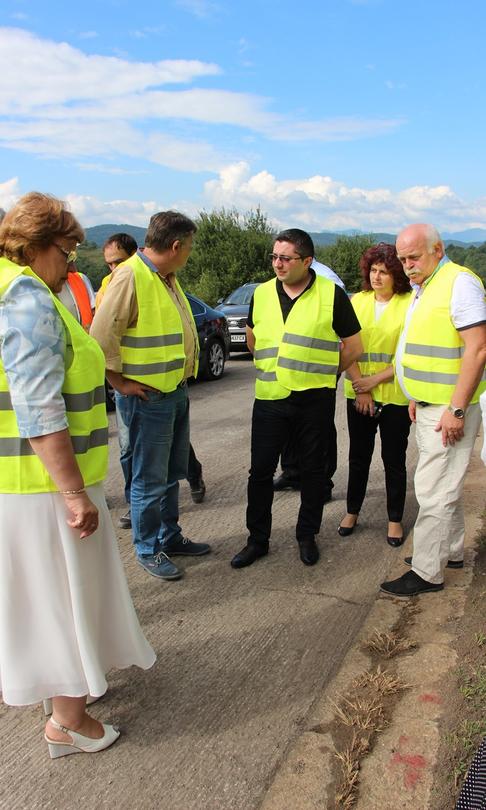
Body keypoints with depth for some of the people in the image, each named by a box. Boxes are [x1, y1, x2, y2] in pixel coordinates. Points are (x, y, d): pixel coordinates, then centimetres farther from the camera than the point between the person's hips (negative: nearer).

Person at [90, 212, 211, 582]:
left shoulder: (167, 277, 12)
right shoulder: (130, 276, -18)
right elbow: (102, 335, -22)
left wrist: (185, 373, 14)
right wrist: (121, 382, -15)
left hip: (177, 392, 9)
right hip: (148, 397, -9)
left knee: (173, 473, 19)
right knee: (150, 479, 3)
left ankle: (170, 536, 34)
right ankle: (148, 550, 19)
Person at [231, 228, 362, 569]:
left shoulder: (332, 294, -5)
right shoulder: (262, 294, 6)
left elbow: (353, 346, 2)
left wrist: (320, 374, 9)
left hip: (315, 400, -2)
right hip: (270, 397, 3)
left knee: (313, 470, 10)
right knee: (261, 470, 6)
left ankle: (307, 536, 28)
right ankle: (258, 539, 21)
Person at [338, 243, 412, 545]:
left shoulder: (410, 304, -7)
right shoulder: (357, 301, 5)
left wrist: (375, 380, -13)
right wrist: (359, 387, -7)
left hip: (396, 396, -3)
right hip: (359, 395, 3)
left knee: (394, 460, 8)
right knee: (359, 456, 14)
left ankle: (395, 519, 22)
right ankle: (352, 511, 28)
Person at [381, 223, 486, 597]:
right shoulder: (424, 289, 15)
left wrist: (456, 409, -22)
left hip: (448, 409, -10)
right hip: (429, 406, 10)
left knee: (434, 489, -5)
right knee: (445, 483, 18)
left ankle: (427, 572, 4)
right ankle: (451, 551, 32)